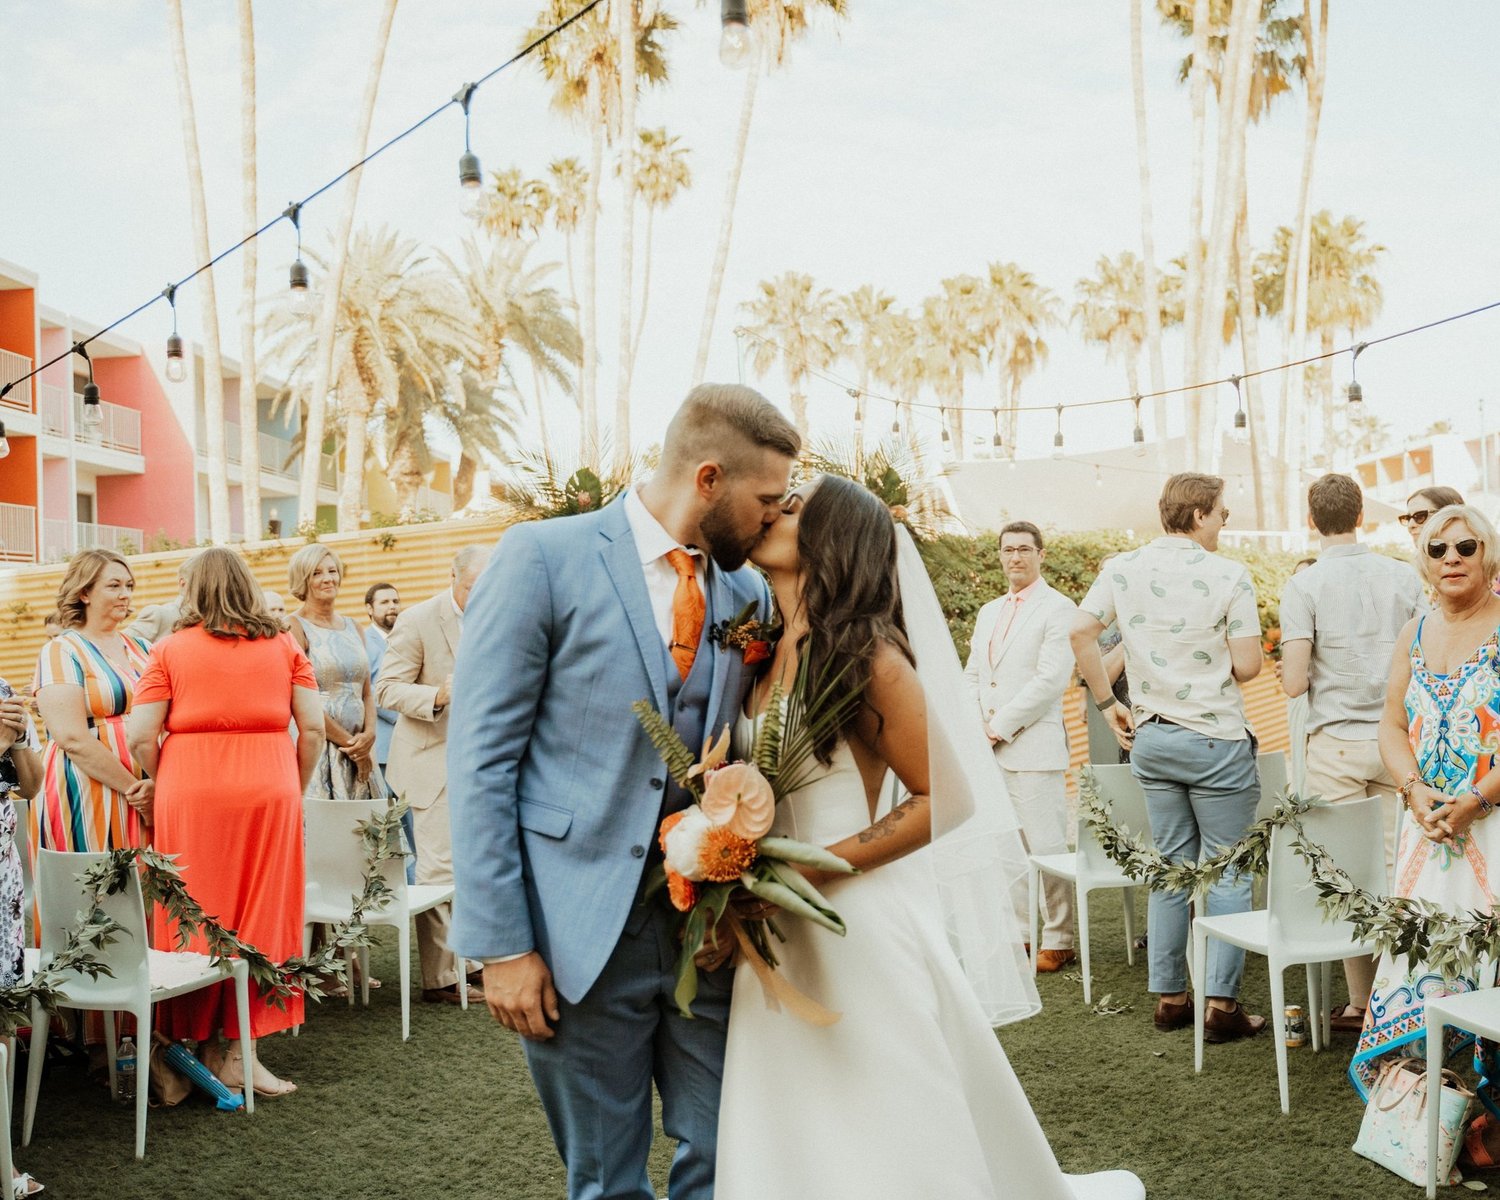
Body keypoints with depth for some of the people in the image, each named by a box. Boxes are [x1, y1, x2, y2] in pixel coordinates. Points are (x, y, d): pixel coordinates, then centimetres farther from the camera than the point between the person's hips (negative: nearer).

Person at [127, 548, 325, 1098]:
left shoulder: (170, 649, 3)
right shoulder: (284, 645, 7)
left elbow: (141, 737, -4)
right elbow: (313, 728, 1)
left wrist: (166, 786, 11)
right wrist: (295, 789, 12)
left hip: (190, 791, 0)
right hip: (269, 791, 1)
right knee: (260, 916, 7)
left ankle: (203, 1043, 17)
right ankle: (241, 1049, 11)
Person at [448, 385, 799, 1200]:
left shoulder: (749, 593, 7)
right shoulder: (544, 558, -8)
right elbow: (480, 759, -9)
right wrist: (501, 945, -12)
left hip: (711, 928, 4)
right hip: (582, 935, -4)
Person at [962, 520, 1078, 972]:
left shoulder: (1058, 609, -4)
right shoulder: (989, 612, 19)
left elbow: (1051, 679, -14)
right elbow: (972, 675, 20)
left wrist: (999, 725, -12)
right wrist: (975, 724, 2)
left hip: (1033, 748, -7)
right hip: (987, 749, 7)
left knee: (1046, 847, -5)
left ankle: (1059, 941, 6)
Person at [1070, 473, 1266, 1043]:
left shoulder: (1122, 568, 1)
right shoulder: (1228, 575, -12)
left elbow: (1081, 633, -1)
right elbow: (1247, 667, -12)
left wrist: (1107, 704, 6)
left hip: (1150, 737, 5)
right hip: (1215, 740, -5)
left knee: (1171, 866, 14)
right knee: (1228, 871, 4)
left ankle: (1168, 996, 18)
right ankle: (1222, 1003, 4)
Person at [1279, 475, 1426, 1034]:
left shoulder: (1304, 585, -8)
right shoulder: (1404, 577, 3)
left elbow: (1294, 683, -12)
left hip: (1337, 743, -3)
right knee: (1395, 866, 8)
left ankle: (1361, 1001, 7)